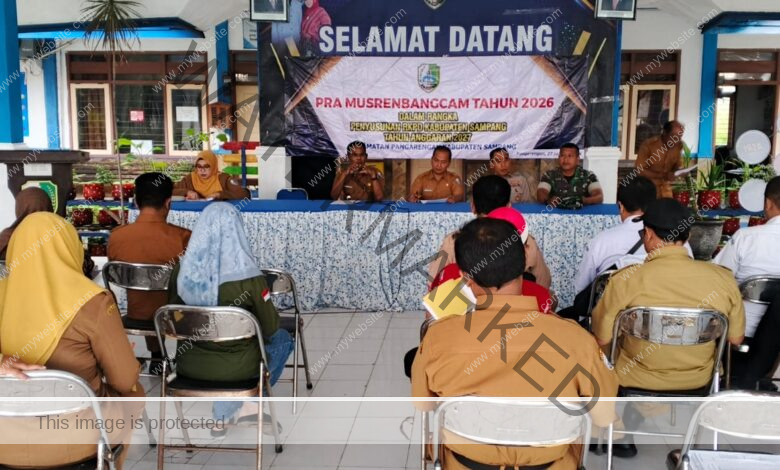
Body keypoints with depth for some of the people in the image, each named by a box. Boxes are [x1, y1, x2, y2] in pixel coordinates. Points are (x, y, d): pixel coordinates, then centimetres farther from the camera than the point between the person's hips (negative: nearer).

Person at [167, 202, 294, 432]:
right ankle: (250, 403, 28)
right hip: (233, 368, -4)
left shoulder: (181, 270, -10)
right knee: (283, 338, 24)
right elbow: (270, 328, -10)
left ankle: (224, 414, 27)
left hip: (188, 365, 4)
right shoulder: (247, 276, -22)